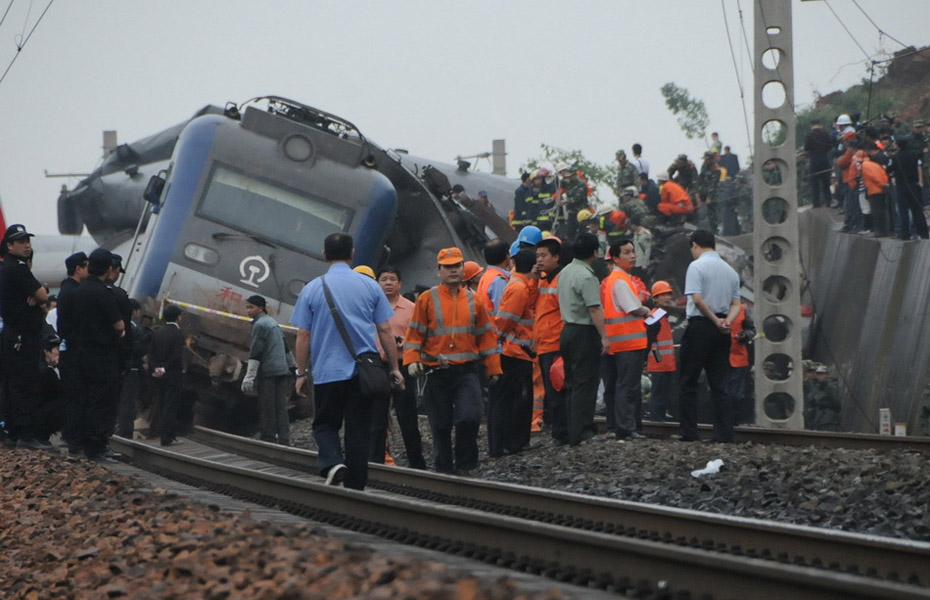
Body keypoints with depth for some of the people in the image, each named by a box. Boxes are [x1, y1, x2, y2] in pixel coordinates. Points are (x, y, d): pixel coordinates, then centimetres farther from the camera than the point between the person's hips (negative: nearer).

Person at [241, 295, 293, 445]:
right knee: (281, 407, 6)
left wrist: (249, 376, -17)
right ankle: (284, 440, 4)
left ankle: (269, 439, -4)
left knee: (267, 409, -4)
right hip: (282, 369, 9)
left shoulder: (259, 324, -10)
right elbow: (285, 347, 25)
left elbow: (255, 353, -15)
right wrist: (292, 366, 32)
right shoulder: (273, 322, 18)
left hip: (267, 372, -9)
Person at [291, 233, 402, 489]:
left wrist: (301, 373, 8)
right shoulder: (369, 286, 2)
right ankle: (355, 486, 8)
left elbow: (303, 336, 0)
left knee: (325, 424, 13)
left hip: (327, 372, -1)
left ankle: (331, 461, -15)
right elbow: (385, 331, 2)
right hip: (363, 371, 1)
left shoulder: (312, 289, 0)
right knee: (359, 429, 7)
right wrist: (394, 368, 9)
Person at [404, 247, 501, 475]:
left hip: (467, 372, 1)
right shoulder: (427, 299, 2)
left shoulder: (473, 300, 9)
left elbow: (486, 335, 13)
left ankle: (464, 465, 2)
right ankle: (444, 470, 17)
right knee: (441, 426, 4)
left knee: (469, 418, -16)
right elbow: (414, 333, 2)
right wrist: (412, 360, -13)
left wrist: (493, 368, 9)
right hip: (436, 373, -1)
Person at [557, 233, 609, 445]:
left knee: (571, 384, 12)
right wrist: (604, 336, -18)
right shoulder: (586, 276, -17)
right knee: (585, 384, -6)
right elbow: (594, 309, -20)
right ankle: (581, 433, -7)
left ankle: (568, 432, 14)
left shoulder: (565, 272, 12)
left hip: (567, 330, 9)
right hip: (585, 332, -9)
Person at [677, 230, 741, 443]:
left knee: (688, 383, 2)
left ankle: (689, 434, 1)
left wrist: (715, 320, -10)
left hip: (700, 326, -6)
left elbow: (697, 299, -18)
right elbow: (736, 304, 9)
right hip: (721, 332, 6)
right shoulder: (730, 270, 14)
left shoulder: (696, 266, -8)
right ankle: (724, 435, 1)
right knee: (719, 385, 7)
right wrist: (726, 321, -6)